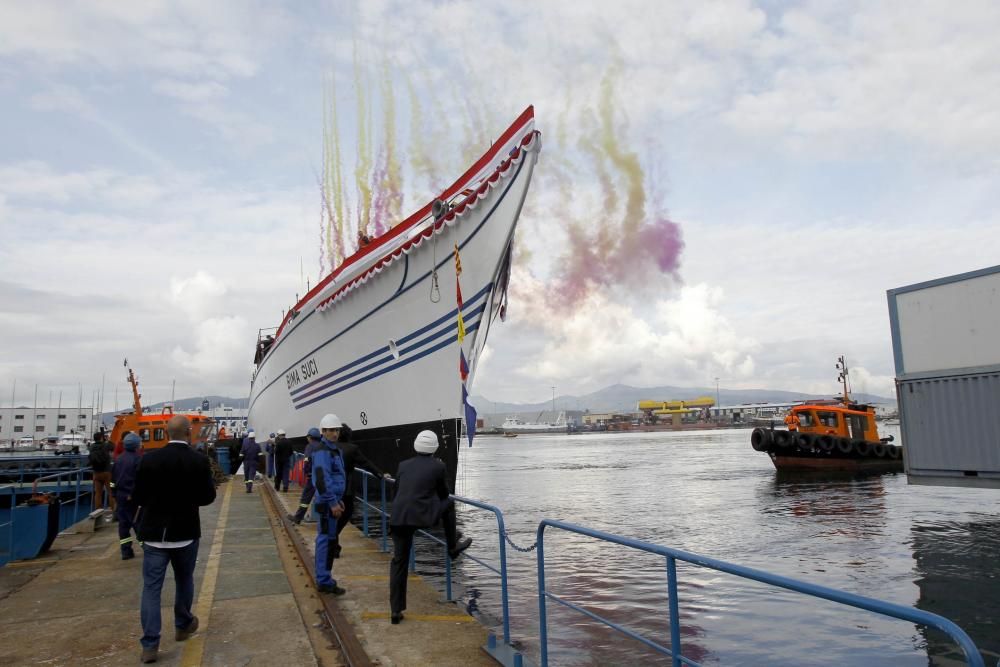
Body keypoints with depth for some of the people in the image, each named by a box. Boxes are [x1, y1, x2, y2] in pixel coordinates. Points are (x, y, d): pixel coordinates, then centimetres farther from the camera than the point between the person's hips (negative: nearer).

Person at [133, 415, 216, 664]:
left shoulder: (149, 459, -8)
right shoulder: (199, 461, -11)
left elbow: (137, 497, -2)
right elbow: (208, 497, -6)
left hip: (154, 533, 0)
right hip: (185, 532, 0)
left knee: (151, 587, 4)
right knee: (184, 581, 19)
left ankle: (150, 644, 1)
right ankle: (183, 625, 35)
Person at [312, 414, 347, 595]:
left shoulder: (334, 450, 15)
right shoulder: (322, 452, -15)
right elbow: (321, 480, -22)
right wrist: (332, 503, -21)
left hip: (332, 500, 10)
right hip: (327, 503, -10)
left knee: (325, 539, 15)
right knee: (327, 539, -5)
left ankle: (323, 578, 25)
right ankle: (324, 581, 1)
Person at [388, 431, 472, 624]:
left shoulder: (404, 465, 15)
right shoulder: (438, 466, 4)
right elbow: (444, 493, 17)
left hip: (398, 519, 4)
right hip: (422, 517, -3)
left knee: (399, 562, 13)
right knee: (448, 504, 24)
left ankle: (396, 610, 12)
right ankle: (452, 548, 36)